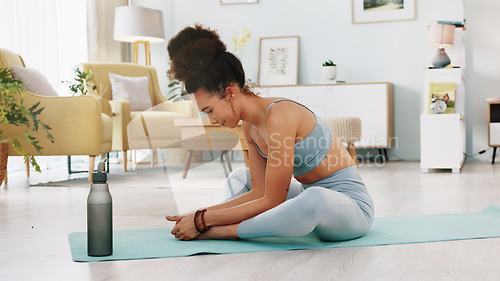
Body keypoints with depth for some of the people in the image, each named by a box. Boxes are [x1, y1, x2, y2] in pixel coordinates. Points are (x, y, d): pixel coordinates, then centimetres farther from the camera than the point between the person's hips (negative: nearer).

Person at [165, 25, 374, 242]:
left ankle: (224, 232, -24)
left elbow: (272, 201, -24)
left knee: (316, 198, -44)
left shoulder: (278, 117, -25)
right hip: (313, 197, 9)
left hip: (351, 203, -9)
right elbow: (259, 192, 2)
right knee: (238, 178, 19)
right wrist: (199, 215, -5)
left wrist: (203, 220, -20)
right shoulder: (250, 127, 3)